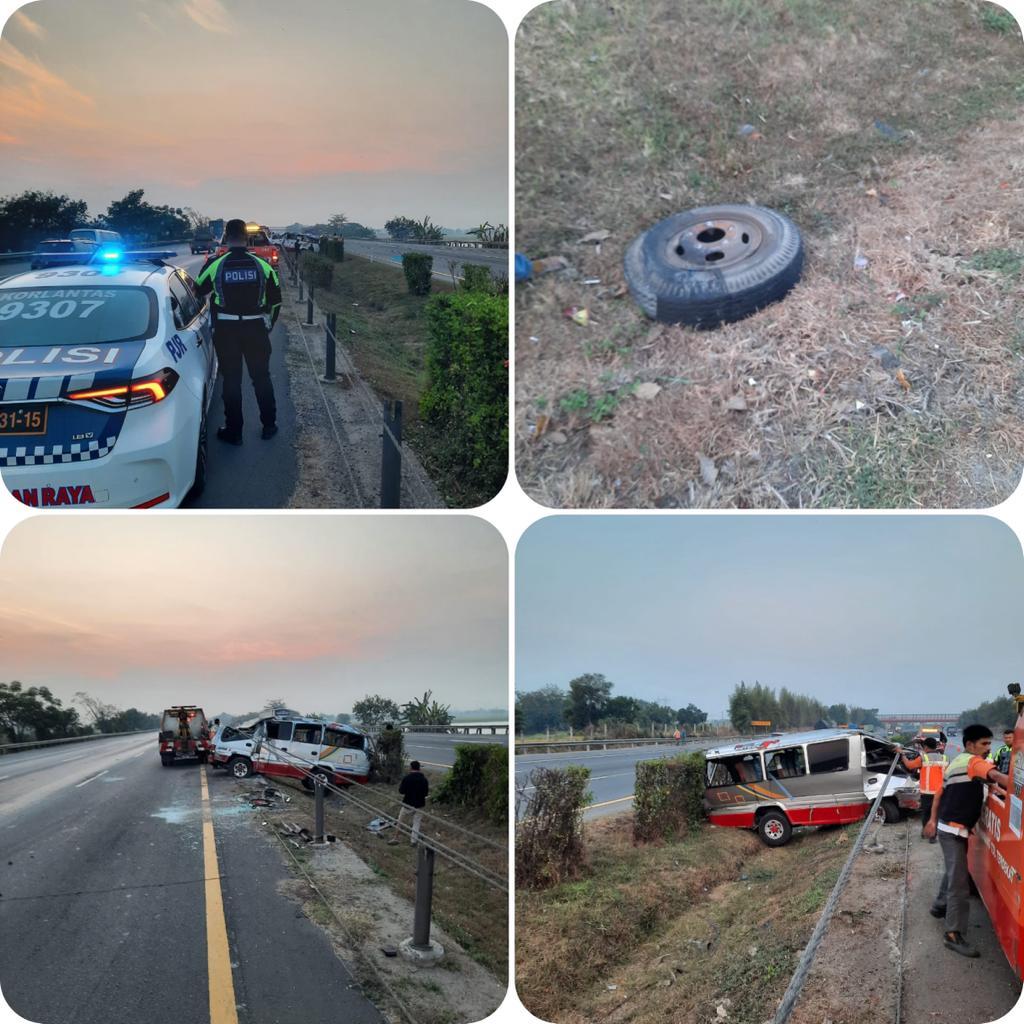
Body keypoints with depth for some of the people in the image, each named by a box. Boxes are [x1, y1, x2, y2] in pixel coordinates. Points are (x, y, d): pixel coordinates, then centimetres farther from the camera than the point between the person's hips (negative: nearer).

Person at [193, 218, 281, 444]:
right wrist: (269, 324, 19)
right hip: (256, 328, 1)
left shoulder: (215, 265, -9)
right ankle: (269, 425, 23)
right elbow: (275, 300, 3)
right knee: (261, 377, 15)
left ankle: (233, 431, 13)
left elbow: (198, 290, 8)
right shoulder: (262, 265, -5)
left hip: (226, 330, -1)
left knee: (231, 380, 8)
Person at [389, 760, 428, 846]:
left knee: (400, 820, 14)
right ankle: (414, 840, 11)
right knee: (416, 822, 12)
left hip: (408, 803, -2)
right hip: (419, 804, 2)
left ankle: (395, 838, 17)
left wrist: (400, 785, 8)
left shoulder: (407, 778, -16)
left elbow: (401, 791, -11)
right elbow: (426, 792, 2)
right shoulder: (424, 779, -4)